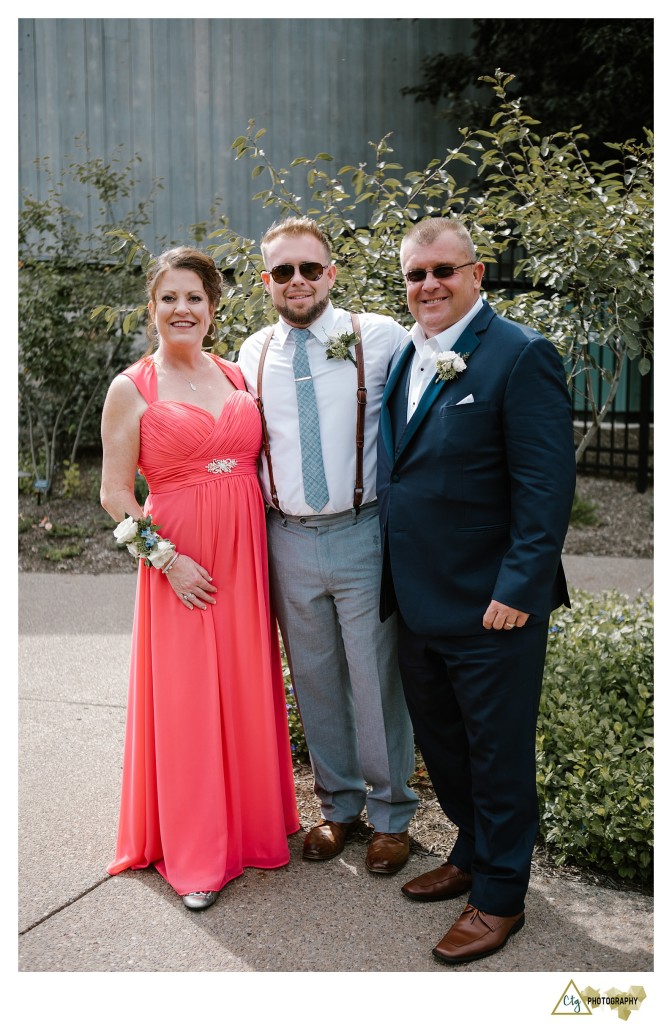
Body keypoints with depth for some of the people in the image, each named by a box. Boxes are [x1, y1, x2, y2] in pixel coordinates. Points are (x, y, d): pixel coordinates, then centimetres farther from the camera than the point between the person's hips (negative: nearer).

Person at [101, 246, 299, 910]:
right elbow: (115, 492, -5)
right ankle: (195, 854, 19)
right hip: (180, 567, -4)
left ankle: (251, 821, 33)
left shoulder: (237, 376, 8)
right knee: (185, 700, 3)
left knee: (247, 691, 12)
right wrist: (165, 556, -14)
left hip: (246, 556, 4)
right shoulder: (131, 389, -4)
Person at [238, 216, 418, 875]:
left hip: (363, 535, -3)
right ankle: (339, 804, 34)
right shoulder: (252, 355, 7)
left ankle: (391, 814, 26)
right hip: (288, 542, 4)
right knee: (314, 680, 14)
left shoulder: (380, 338, -5)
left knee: (377, 678, 6)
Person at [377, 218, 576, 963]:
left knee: (499, 756, 9)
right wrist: (392, 581, 9)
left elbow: (546, 487, -17)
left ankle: (500, 897, 27)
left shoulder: (520, 356, -13)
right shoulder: (404, 358, 10)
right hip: (417, 602, 8)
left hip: (490, 608, -7)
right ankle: (472, 855, 43)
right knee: (441, 744, 22)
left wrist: (518, 590, -20)